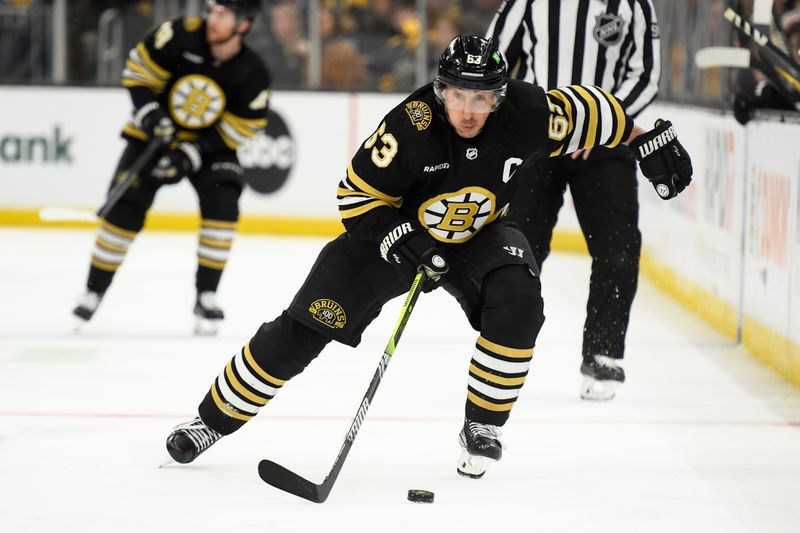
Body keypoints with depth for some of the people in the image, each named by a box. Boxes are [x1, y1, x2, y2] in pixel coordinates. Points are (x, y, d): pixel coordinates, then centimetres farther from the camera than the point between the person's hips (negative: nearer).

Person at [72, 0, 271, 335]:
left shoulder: (252, 75, -19)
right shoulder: (183, 36, -21)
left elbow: (236, 130, -14)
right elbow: (138, 69, -10)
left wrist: (193, 155, -23)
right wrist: (149, 113, -22)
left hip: (210, 143, 0)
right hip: (156, 133, 0)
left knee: (222, 203, -21)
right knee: (125, 206, -8)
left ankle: (206, 296, -10)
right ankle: (94, 291, 7)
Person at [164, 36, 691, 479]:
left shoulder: (527, 112, -25)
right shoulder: (409, 127, -31)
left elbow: (584, 113, -6)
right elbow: (357, 195, -19)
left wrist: (650, 140, -3)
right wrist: (403, 241, -30)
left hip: (479, 235, 2)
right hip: (395, 229, -2)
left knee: (518, 306, -28)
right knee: (302, 329, -10)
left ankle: (482, 427, -9)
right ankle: (214, 418, 5)